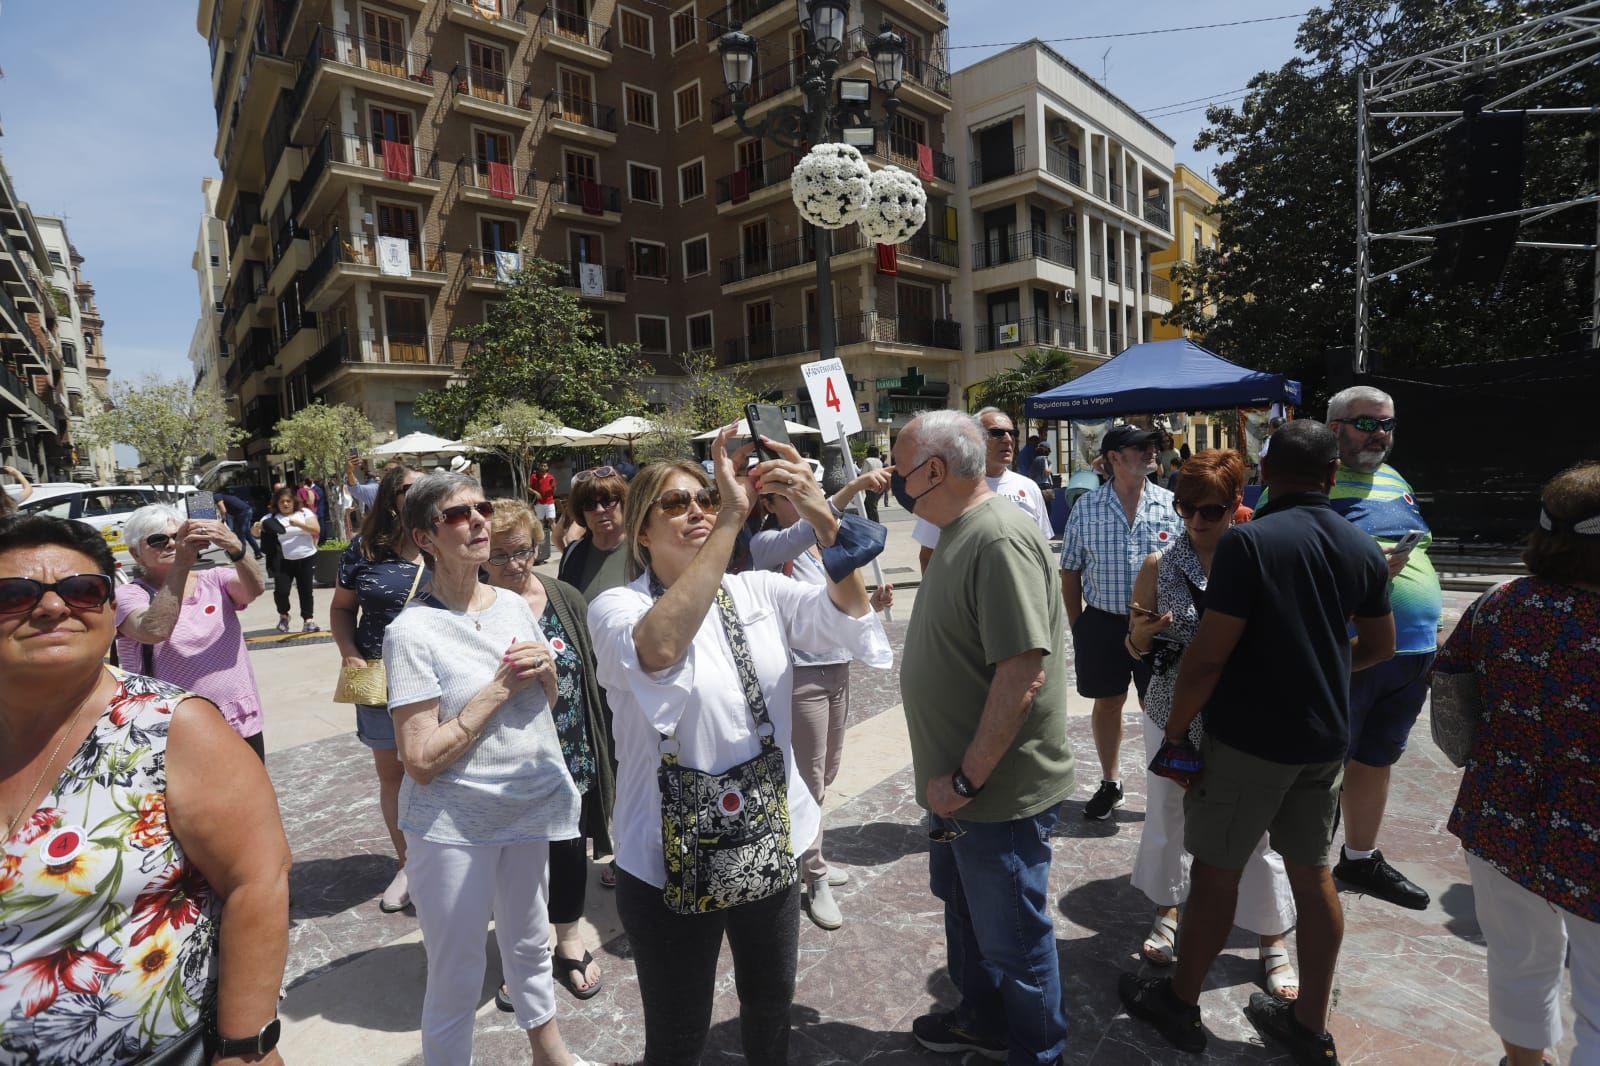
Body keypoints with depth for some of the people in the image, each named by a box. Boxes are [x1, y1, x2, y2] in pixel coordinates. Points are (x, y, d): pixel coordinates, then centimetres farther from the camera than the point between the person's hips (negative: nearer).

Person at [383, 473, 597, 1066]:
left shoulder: (514, 605, 0)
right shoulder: (412, 631, -17)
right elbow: (421, 761, -20)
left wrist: (545, 670, -10)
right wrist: (502, 685, -21)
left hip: (530, 806, 6)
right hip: (453, 824, -5)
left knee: (528, 945, 25)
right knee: (456, 978, 11)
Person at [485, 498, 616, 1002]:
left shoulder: (568, 600, -4)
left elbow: (595, 676, 1)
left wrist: (606, 753, 2)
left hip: (573, 763, 2)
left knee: (568, 848, 18)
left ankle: (569, 939, 43)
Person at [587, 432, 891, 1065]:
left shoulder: (759, 591, -1)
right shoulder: (616, 607, -13)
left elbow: (848, 614, -15)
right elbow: (658, 652, -35)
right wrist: (734, 518, -37)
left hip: (769, 842, 4)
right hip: (672, 856, -3)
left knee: (771, 1004, 26)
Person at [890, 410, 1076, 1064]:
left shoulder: (1001, 540, -26)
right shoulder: (959, 532, 6)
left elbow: (1024, 672, -30)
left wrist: (967, 778, -22)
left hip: (999, 792, -10)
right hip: (957, 782, 10)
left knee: (1012, 938, 13)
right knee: (963, 907, 27)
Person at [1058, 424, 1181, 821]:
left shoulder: (1170, 505, -2)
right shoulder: (1086, 507, -3)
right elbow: (1070, 572, 3)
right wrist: (1077, 627, 2)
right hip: (1103, 622, 0)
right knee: (1107, 703, 13)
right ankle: (1109, 783, 31)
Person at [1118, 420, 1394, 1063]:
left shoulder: (1249, 542, -19)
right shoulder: (1362, 549, 2)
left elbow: (1208, 654, -22)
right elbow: (1380, 646, 15)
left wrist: (1175, 728, -10)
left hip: (1249, 739, -6)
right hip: (1325, 738, 6)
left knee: (1216, 871, 8)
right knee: (1312, 874, 16)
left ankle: (1180, 1004, 25)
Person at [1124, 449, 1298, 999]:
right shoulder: (1160, 566, -4)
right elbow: (1135, 647, 2)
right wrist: (1143, 633, -20)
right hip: (1172, 713, 1)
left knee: (1253, 829, 8)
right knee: (1166, 815, 16)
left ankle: (1272, 941, 31)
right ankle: (1167, 912, 40)